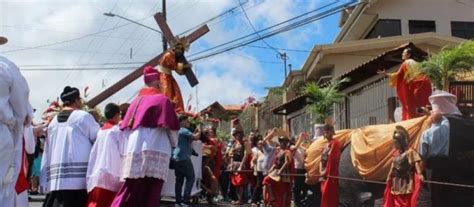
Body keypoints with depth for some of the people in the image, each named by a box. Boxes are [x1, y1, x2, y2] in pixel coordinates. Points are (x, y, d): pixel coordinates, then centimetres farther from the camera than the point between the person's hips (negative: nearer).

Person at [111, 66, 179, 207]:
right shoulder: (162, 99, -2)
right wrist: (174, 143, 17)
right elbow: (170, 126, -1)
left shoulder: (136, 101, 13)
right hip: (154, 152, -6)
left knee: (129, 193, 9)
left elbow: (125, 126, 15)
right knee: (149, 195, -3)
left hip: (133, 152, 6)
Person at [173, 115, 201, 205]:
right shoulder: (184, 130, -8)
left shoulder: (179, 131, 23)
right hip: (183, 158, -10)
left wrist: (195, 131, 22)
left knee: (179, 179, 7)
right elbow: (196, 137, -16)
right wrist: (199, 132, 3)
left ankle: (178, 201, 5)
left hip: (177, 158, 10)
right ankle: (186, 199, -13)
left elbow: (190, 139, 29)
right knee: (190, 178, -7)